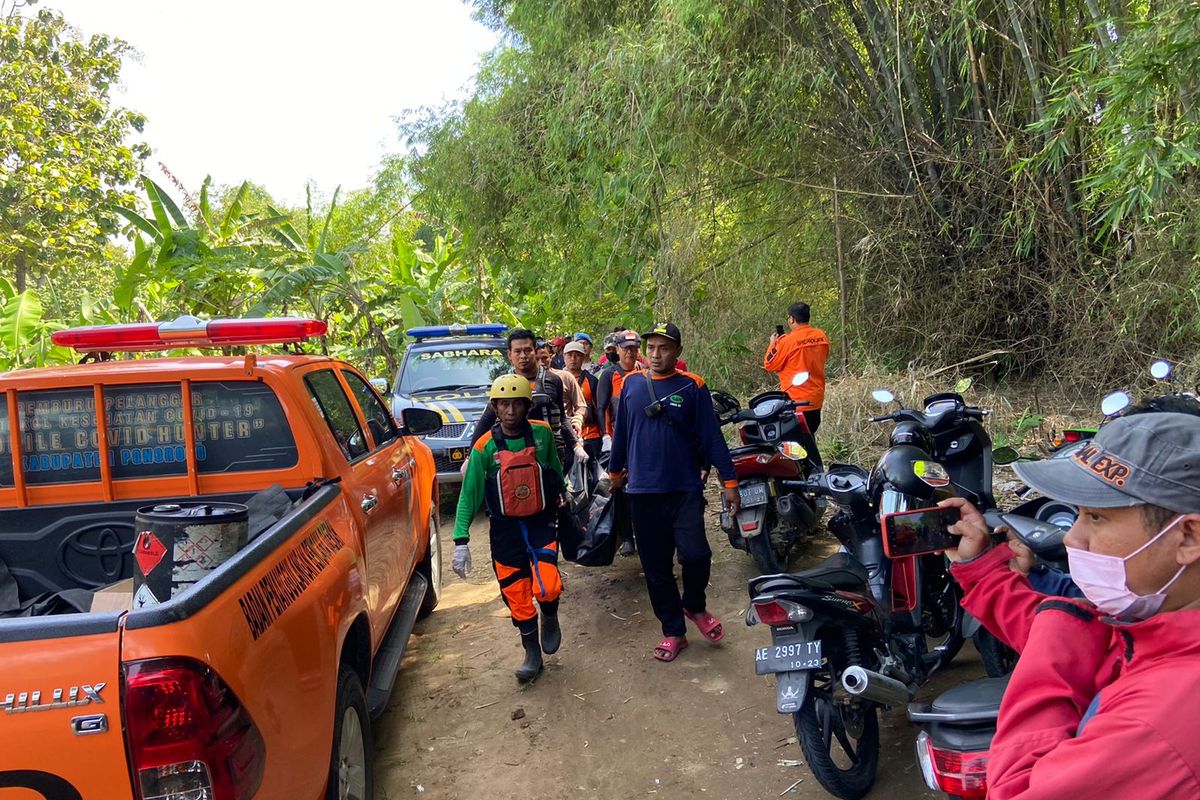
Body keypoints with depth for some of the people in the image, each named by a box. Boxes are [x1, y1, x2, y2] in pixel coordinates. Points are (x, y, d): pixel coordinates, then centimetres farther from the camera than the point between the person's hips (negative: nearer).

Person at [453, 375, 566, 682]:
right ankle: (532, 654, 27)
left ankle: (551, 619, 19)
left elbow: (555, 470, 11)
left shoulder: (543, 434, -6)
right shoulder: (485, 447, -9)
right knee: (516, 594, 6)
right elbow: (469, 494, -8)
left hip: (541, 521, 0)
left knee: (547, 585, -17)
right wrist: (461, 540, -14)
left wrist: (562, 497, 21)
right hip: (504, 527, 1)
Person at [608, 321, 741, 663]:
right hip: (642, 492, 2)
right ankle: (673, 631, 24)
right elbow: (621, 432, 15)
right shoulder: (631, 383, 5)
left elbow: (712, 436, -2)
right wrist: (615, 471, 22)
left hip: (685, 490, -2)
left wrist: (729, 482, -4)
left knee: (695, 555, -15)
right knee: (656, 567, 8)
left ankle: (694, 605, 16)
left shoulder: (692, 387, -2)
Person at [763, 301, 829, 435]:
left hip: (795, 401, -7)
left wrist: (773, 343, 4)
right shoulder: (822, 336, 1)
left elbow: (769, 365, -11)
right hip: (816, 399, 7)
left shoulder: (788, 341, -18)